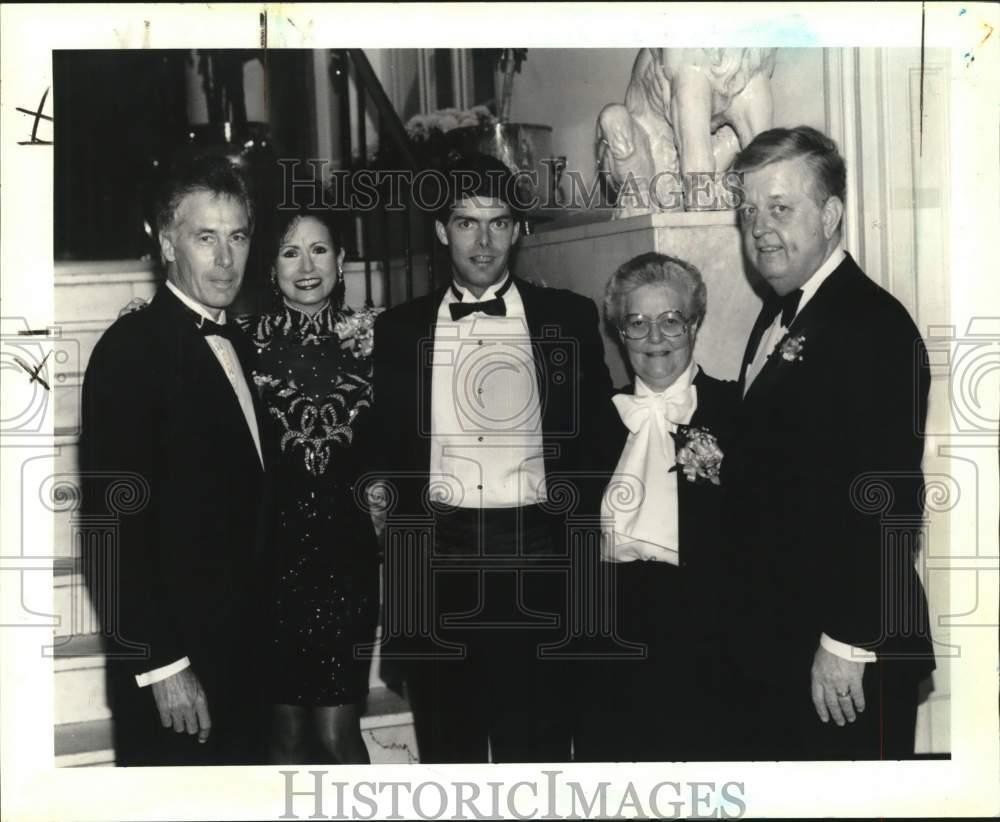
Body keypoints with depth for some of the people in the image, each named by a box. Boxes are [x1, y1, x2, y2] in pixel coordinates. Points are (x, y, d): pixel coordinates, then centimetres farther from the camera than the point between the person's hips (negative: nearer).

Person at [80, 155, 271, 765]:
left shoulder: (239, 346, 10)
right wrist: (161, 663, -18)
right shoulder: (132, 348, -14)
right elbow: (113, 522, -17)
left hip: (240, 653, 7)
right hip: (170, 663, -7)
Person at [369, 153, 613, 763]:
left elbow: (598, 432, 9)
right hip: (437, 556, 2)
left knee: (535, 743, 3)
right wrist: (382, 497, -1)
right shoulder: (400, 329, 9)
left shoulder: (569, 317, 6)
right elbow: (386, 448, 15)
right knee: (447, 742, 9)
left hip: (534, 558, -1)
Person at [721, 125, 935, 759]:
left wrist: (847, 643, -22)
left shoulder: (875, 326, -19)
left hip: (846, 657, -9)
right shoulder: (779, 315, 11)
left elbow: (887, 499, -23)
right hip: (771, 636, 9)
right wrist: (721, 460, 5)